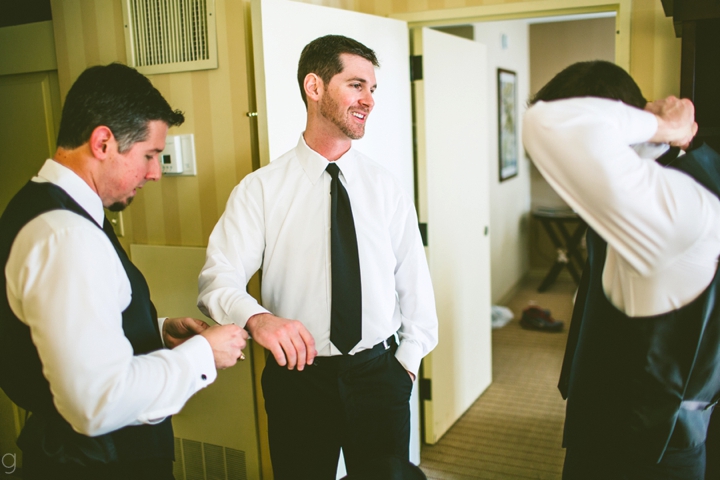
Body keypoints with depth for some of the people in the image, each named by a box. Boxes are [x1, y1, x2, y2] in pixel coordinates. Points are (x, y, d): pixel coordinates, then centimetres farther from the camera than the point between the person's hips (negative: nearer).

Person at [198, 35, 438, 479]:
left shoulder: (387, 187, 1)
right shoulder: (261, 188, -7)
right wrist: (257, 318, -34)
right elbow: (219, 278, -15)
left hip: (378, 375, 2)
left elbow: (414, 281, 5)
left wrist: (407, 362, 4)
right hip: (299, 376, -2)